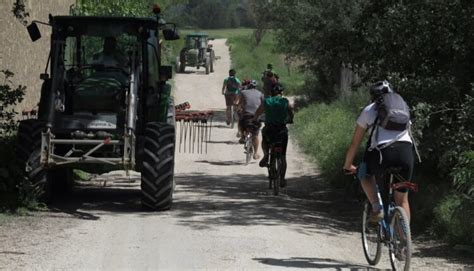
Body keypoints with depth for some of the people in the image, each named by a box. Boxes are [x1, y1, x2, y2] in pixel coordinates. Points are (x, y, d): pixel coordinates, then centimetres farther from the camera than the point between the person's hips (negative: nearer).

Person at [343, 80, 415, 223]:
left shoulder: (369, 110, 21)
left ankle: (377, 208, 11)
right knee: (402, 199, 19)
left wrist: (348, 166, 36)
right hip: (406, 151, 3)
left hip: (383, 152, -3)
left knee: (365, 174, 29)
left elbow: (355, 143, 23)